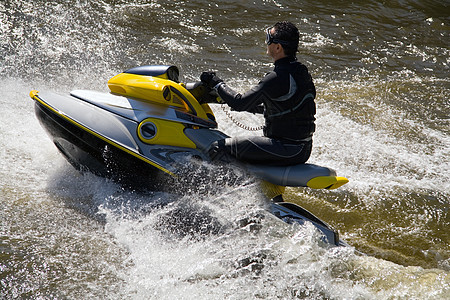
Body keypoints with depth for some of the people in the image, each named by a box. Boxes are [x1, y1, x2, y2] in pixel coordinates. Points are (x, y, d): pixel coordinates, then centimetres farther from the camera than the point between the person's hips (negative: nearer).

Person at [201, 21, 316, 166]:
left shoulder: (277, 78, -20)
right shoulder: (301, 71, 9)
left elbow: (241, 104, -18)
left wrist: (216, 83, -4)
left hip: (286, 151, -9)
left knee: (218, 148, -10)